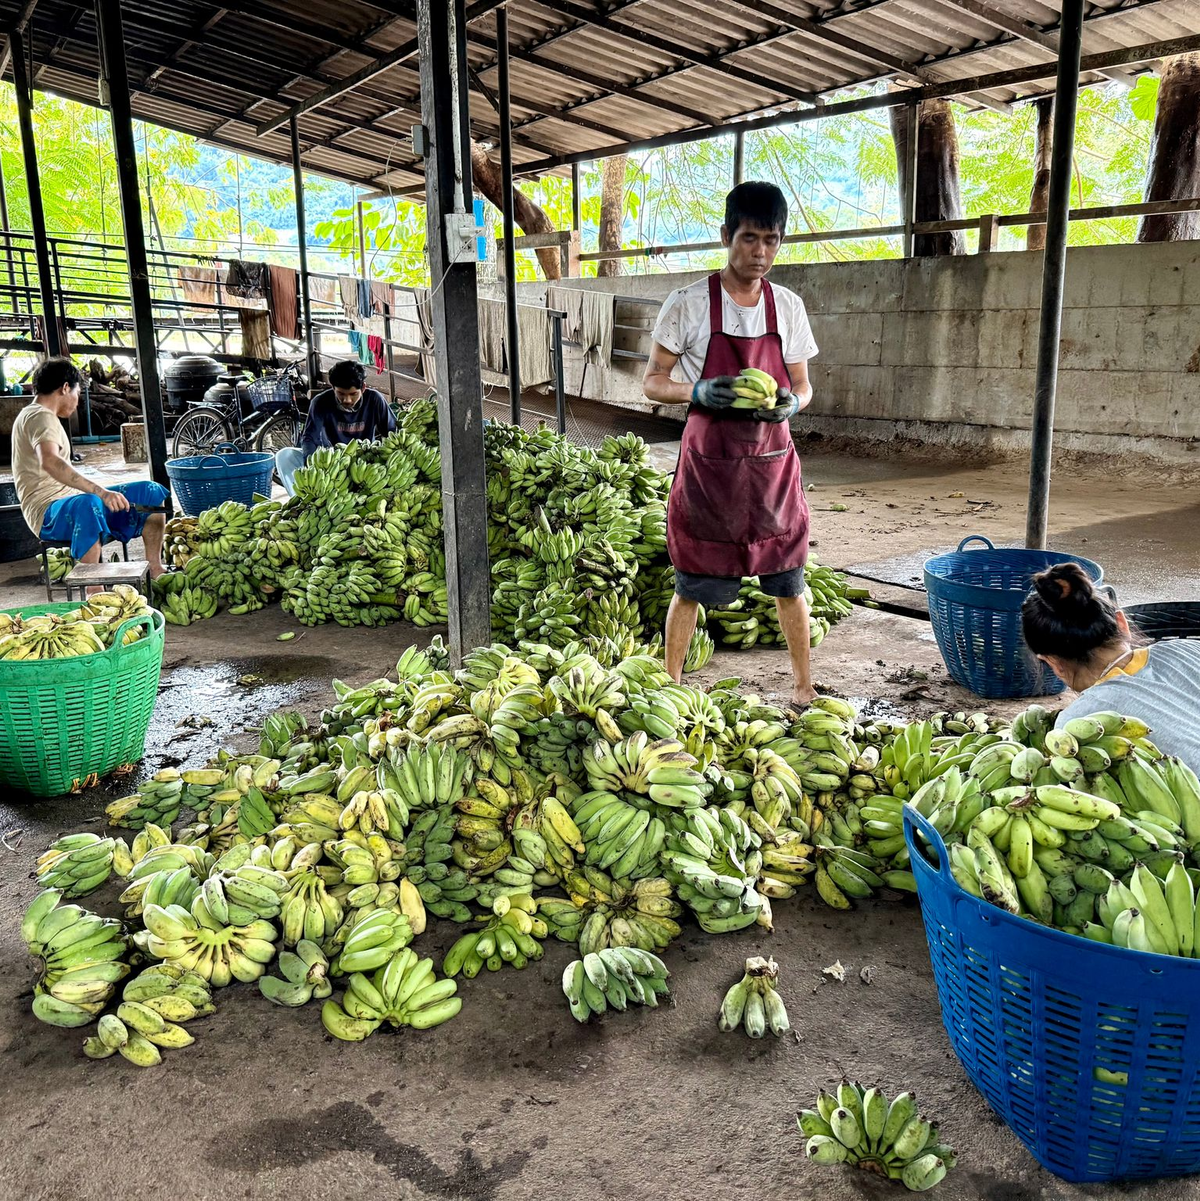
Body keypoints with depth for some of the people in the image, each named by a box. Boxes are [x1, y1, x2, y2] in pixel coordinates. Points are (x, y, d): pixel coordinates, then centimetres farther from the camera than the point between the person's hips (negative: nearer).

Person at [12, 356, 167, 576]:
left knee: (152, 491, 4)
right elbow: (49, 462, -34)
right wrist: (100, 492, -42)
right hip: (48, 511, -10)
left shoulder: (38, 416, 21)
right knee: (88, 504, -44)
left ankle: (155, 569, 3)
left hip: (72, 500, 10)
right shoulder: (39, 417, -12)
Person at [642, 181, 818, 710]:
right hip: (708, 465, -3)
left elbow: (802, 384, 12)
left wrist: (791, 403, -11)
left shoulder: (788, 308, 4)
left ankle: (803, 683, 25)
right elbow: (653, 382, -2)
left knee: (788, 581, 9)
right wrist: (699, 392, -22)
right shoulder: (687, 304, -6)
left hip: (772, 463, 3)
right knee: (691, 585, 4)